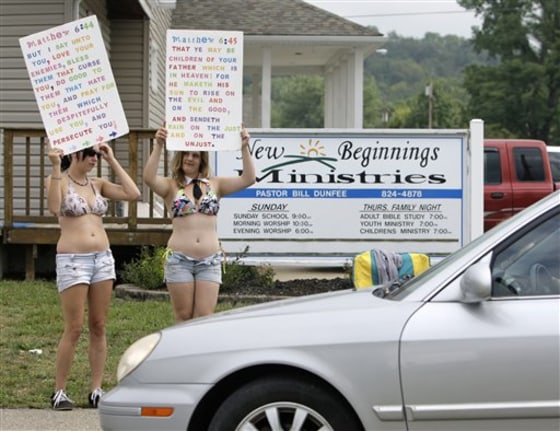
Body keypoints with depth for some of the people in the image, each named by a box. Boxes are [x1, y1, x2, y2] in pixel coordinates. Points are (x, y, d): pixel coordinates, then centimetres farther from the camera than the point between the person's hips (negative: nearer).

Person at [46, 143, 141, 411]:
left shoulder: (97, 184, 12)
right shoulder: (59, 180, -1)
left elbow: (133, 193, 0)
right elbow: (54, 207, -22)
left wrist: (112, 161, 4)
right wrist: (56, 167, -23)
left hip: (103, 258, 5)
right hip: (72, 260, -5)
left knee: (98, 328, 5)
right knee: (74, 330, -6)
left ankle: (96, 391, 10)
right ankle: (59, 392, 3)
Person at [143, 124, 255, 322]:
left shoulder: (215, 184, 10)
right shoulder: (171, 186, 4)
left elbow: (248, 179, 0)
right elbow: (149, 178, -17)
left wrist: (244, 148, -11)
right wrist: (158, 146, -26)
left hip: (210, 261, 1)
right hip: (179, 259, -1)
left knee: (204, 318, -3)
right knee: (184, 317, 4)